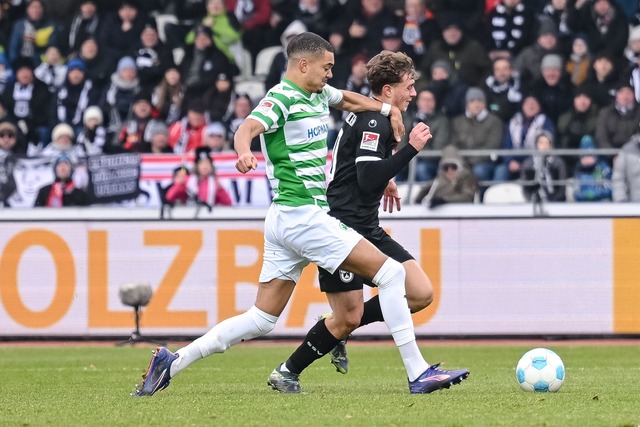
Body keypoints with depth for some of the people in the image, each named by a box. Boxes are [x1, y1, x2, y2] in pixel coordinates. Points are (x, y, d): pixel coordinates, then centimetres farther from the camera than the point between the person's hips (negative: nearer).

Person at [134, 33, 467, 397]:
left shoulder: (318, 94, 16)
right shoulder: (281, 99, -12)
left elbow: (349, 100, 37)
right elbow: (248, 129, -30)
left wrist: (387, 108, 19)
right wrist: (244, 153, -53)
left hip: (286, 221, 10)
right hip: (302, 214, -10)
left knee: (261, 320, 7)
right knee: (390, 272, -9)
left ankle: (172, 363, 4)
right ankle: (418, 372, -10)